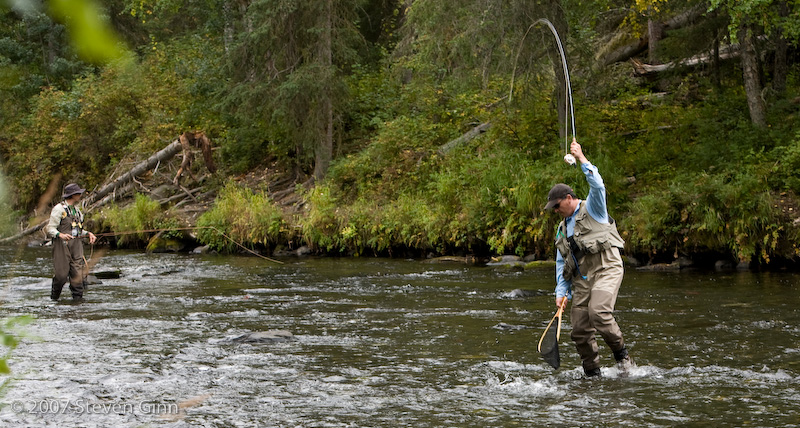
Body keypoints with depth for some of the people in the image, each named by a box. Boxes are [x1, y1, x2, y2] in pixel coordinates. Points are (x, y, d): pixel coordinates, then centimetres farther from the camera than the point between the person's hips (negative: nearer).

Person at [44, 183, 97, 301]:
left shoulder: (76, 210, 19)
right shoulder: (59, 209, -6)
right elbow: (50, 228, -10)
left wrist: (88, 234, 7)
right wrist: (60, 235, -28)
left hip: (76, 245, 6)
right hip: (62, 245, -6)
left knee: (78, 271, -3)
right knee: (62, 274, -6)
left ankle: (78, 297, 0)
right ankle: (54, 296, 15)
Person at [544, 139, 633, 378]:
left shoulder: (592, 209, 5)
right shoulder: (562, 228, 23)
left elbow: (597, 185, -16)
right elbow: (561, 263, 23)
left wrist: (581, 158, -16)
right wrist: (561, 292, 13)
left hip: (606, 269, -7)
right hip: (581, 278, 7)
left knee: (599, 313, -27)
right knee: (580, 329, -1)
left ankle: (621, 355, -8)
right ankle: (592, 374, 8)